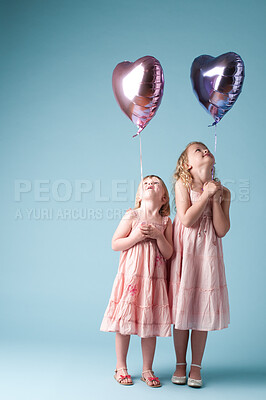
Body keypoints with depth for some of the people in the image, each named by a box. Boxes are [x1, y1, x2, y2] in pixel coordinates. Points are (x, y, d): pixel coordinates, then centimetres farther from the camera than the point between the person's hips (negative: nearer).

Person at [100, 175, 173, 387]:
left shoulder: (165, 221, 6)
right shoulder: (132, 216, -1)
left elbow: (168, 254, 2)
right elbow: (115, 244, -1)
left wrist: (158, 236, -13)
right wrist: (136, 236, -14)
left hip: (154, 278, 2)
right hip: (131, 275, -2)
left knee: (150, 322, 6)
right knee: (124, 321, 3)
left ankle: (147, 369, 20)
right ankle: (121, 367, 19)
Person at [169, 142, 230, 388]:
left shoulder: (223, 192, 5)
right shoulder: (183, 183, -2)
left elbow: (222, 230, -4)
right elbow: (187, 220, -14)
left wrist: (215, 199, -9)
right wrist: (206, 195, -13)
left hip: (207, 253, 2)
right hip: (184, 250, -2)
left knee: (203, 309, 4)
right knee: (182, 306, 3)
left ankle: (196, 366, 17)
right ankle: (180, 365, 18)